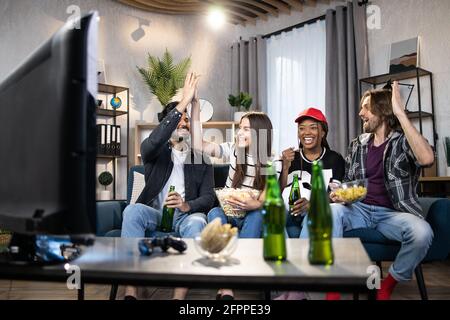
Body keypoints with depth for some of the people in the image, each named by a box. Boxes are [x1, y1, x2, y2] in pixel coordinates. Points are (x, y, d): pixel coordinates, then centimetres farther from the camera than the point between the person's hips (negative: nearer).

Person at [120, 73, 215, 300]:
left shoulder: (201, 157, 12)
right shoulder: (154, 151, 7)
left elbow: (208, 198, 2)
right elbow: (153, 141, -21)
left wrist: (187, 206, -23)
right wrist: (183, 103, -24)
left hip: (185, 215, 1)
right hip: (154, 213, 0)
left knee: (197, 222, -35)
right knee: (133, 209, -33)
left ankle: (179, 296, -38)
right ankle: (130, 293, -35)